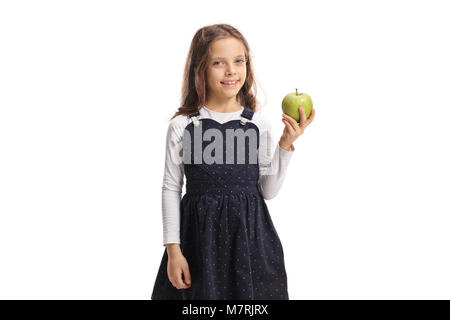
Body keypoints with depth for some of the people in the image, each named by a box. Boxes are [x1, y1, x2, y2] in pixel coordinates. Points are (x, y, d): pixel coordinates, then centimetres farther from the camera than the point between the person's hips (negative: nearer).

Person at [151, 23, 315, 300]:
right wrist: (173, 250, -2)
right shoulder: (182, 126, -4)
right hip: (200, 235, -1)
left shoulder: (258, 124, -1)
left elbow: (269, 191, 4)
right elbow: (171, 189, 0)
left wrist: (286, 144, -6)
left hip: (250, 235, 1)